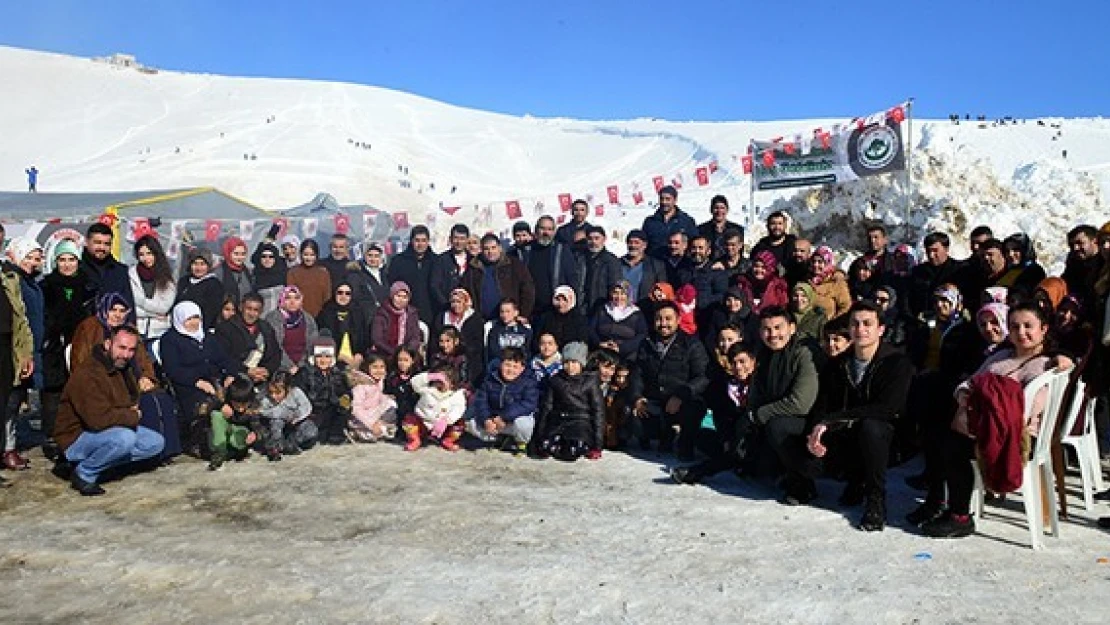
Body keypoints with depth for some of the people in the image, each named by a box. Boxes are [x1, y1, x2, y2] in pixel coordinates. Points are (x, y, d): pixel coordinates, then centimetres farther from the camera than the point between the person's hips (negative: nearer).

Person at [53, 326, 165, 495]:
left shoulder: (125, 369, 4)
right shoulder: (87, 373, -24)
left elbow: (133, 399, 21)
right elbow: (98, 418, -34)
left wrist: (133, 409, -4)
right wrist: (133, 416, -17)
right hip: (76, 439, -9)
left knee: (156, 442, -2)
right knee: (124, 438, -34)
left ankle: (98, 462, 0)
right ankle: (84, 473, -10)